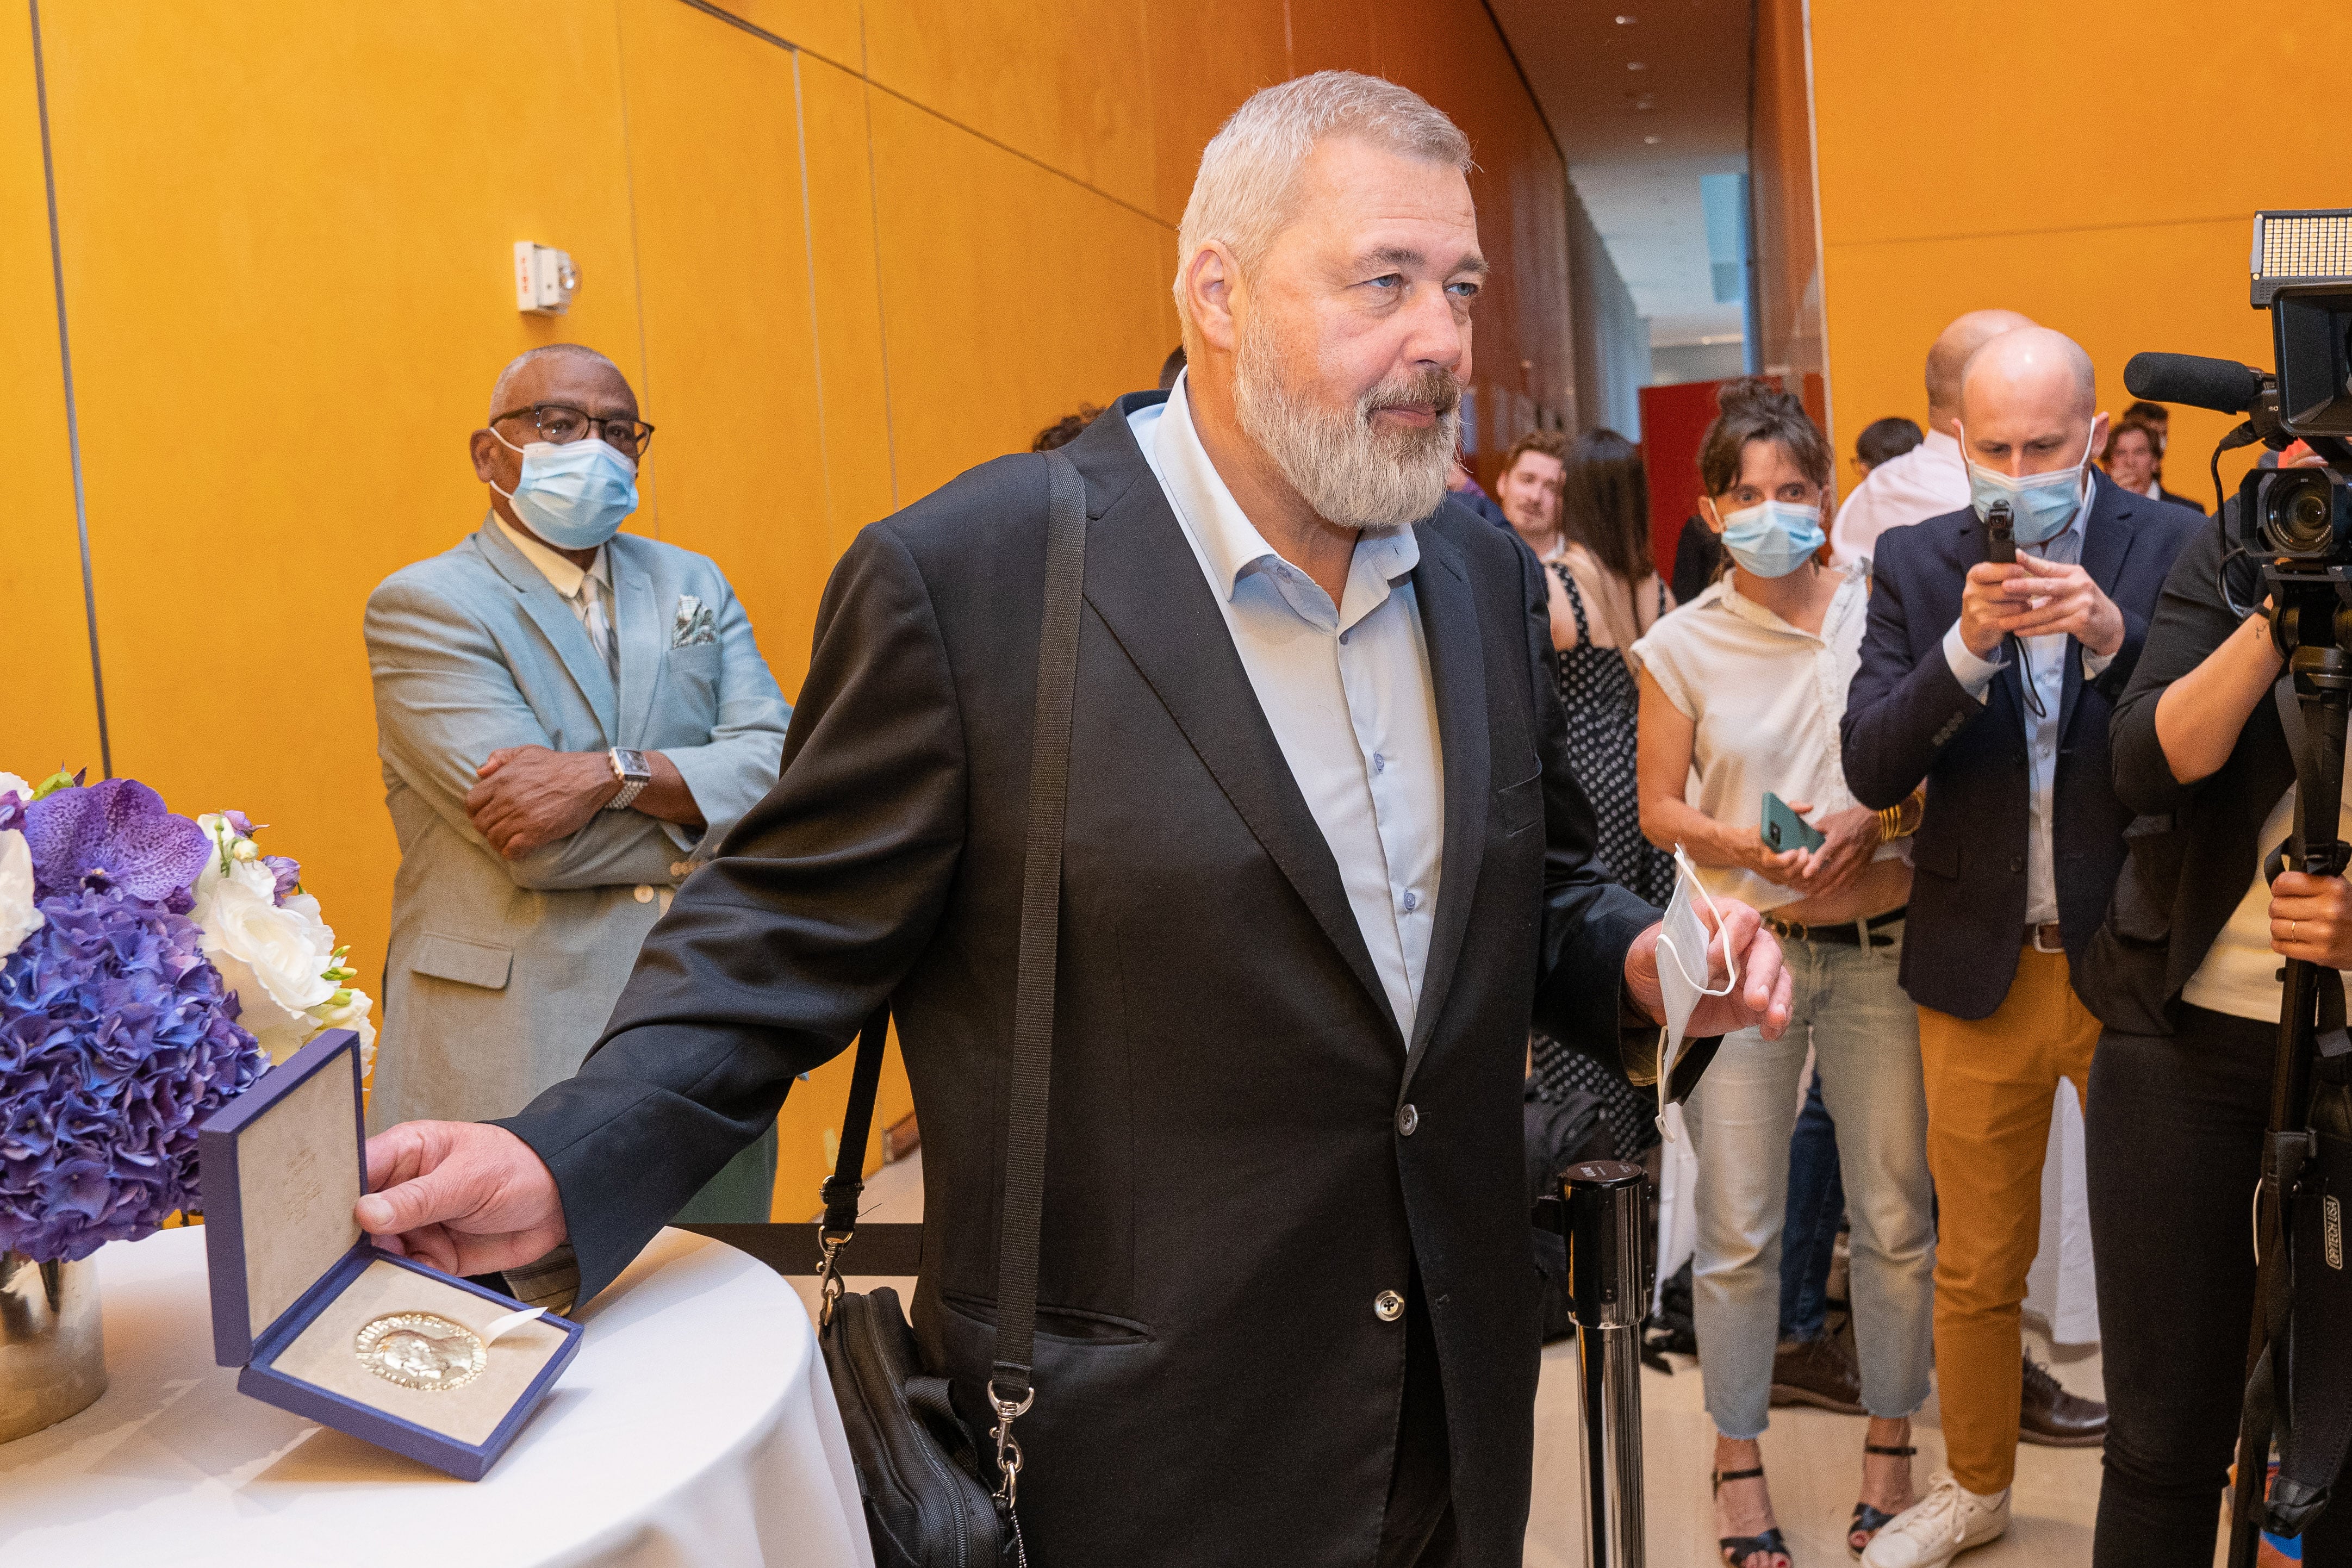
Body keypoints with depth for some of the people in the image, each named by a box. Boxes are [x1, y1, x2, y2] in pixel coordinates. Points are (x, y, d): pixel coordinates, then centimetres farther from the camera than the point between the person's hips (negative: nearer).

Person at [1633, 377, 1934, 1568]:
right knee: (1736, 1226, 5)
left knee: (1895, 1217, 9)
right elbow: (1658, 810, 3)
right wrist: (1750, 848, -14)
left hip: (1881, 945, 1)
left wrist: (1874, 820, -13)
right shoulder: (1680, 645, 0)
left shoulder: (1886, 611, 1)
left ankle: (1891, 1444, 29)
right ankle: (1737, 1458, 22)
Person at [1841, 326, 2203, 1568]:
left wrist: (2112, 639, -26)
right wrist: (1966, 644, -22)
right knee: (1975, 1259, 15)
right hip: (1979, 967, 2)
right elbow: (1870, 767, -8)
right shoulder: (1915, 563, 0)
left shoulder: (2172, 549, -4)